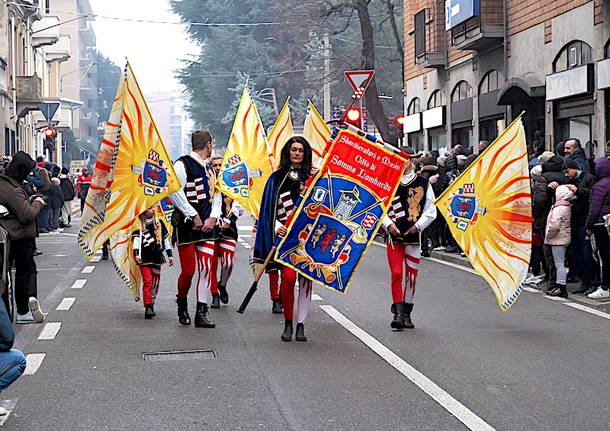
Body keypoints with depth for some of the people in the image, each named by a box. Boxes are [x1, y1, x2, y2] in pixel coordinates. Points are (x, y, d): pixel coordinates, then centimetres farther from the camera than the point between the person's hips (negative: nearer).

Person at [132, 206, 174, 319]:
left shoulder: (159, 224, 11)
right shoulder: (139, 225, 1)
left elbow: (166, 239, 16)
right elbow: (136, 239, -5)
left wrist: (170, 255, 14)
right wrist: (136, 254, -18)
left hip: (157, 258, 4)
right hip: (144, 259, -4)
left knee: (155, 282, 8)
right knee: (147, 282, -12)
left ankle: (151, 305, 20)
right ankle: (148, 306, -16)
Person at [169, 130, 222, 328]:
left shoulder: (209, 168, 18)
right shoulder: (183, 164, -7)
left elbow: (216, 195, 18)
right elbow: (175, 192, -17)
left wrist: (213, 218, 0)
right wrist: (194, 216, -16)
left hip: (207, 225, 7)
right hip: (187, 224, -6)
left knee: (206, 268, -1)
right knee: (188, 270, -4)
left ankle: (202, 313, 2)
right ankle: (182, 304, 21)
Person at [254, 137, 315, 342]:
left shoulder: (312, 177, 12)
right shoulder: (277, 178, 11)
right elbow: (269, 208, 8)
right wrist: (276, 226, -7)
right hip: (285, 235, -1)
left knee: (305, 278, -1)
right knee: (288, 276, -15)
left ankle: (301, 325, 7)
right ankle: (288, 323, 0)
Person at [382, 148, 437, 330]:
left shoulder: (423, 183, 4)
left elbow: (431, 210, 4)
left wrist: (418, 226, -8)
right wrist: (388, 224, -10)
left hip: (414, 236, 1)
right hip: (394, 236, -1)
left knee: (411, 275, 5)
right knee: (396, 274, -9)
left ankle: (406, 313, 18)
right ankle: (398, 313, -8)